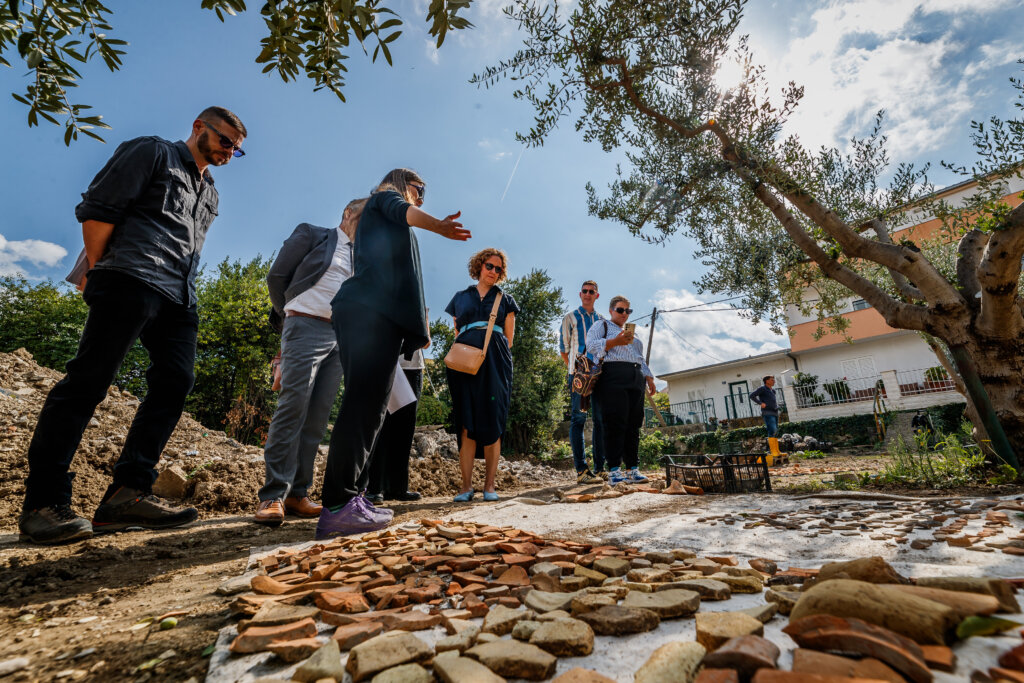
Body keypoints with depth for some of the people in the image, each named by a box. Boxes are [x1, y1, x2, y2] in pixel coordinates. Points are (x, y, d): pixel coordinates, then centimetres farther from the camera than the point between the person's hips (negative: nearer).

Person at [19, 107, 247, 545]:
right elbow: (98, 208, 2)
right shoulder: (152, 152, 11)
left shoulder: (209, 193, 30)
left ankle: (128, 493, -5)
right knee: (88, 379, -10)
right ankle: (43, 501, -4)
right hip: (131, 280, -6)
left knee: (175, 382, -8)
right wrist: (94, 271, -1)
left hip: (178, 298, 7)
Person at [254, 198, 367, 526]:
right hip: (307, 326, -5)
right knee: (293, 406, -13)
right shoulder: (312, 234, 9)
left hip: (341, 336, 5)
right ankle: (273, 496, -8)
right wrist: (289, 315, 9)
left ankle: (297, 493, 5)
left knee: (318, 416, 0)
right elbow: (277, 275, 6)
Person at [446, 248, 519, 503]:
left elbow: (509, 338, 13)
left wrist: (501, 362, 1)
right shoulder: (461, 297, 20)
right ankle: (466, 486, 1)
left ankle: (489, 485, 2)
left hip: (495, 363, 0)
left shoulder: (505, 300, 18)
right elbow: (457, 335, 17)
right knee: (466, 424, -4)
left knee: (492, 424, -4)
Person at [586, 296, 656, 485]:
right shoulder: (602, 326, 11)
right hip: (613, 376, -7)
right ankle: (614, 471, -10)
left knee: (633, 425, 3)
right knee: (615, 424, -12)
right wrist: (615, 342, -18)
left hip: (636, 380, 7)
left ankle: (633, 469, 7)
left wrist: (649, 378, 17)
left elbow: (641, 360, 31)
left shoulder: (632, 334, 32)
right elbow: (591, 345, -6)